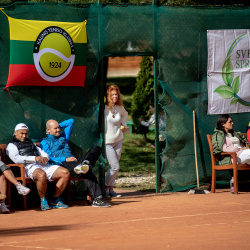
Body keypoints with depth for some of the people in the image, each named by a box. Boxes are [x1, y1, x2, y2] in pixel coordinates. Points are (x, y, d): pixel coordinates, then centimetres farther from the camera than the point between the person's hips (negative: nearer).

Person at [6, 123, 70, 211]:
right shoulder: (11, 145, 13)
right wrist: (34, 158, -17)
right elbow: (16, 158, -8)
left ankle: (55, 200, -7)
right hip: (29, 167, -7)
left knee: (65, 173, -13)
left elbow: (44, 154, 28)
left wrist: (45, 158, 1)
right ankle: (43, 200, -20)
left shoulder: (31, 143, 36)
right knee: (42, 175, -42)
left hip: (43, 165, 7)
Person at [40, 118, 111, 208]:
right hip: (63, 165, -7)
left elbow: (71, 122, 44)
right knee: (87, 172, -36)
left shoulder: (63, 137, 35)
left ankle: (85, 164, -39)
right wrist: (65, 159, -13)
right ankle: (97, 199, -47)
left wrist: (58, 125, 33)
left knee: (96, 149, -12)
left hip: (74, 162, 7)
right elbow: (48, 158, -3)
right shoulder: (45, 143, 14)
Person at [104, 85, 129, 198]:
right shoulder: (103, 108, -17)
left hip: (118, 140, 6)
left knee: (113, 166, 11)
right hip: (107, 142, -6)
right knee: (115, 167, -9)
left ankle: (110, 189, 21)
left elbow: (125, 114, 24)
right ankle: (105, 187, 11)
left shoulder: (120, 107, 2)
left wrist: (123, 124, 10)